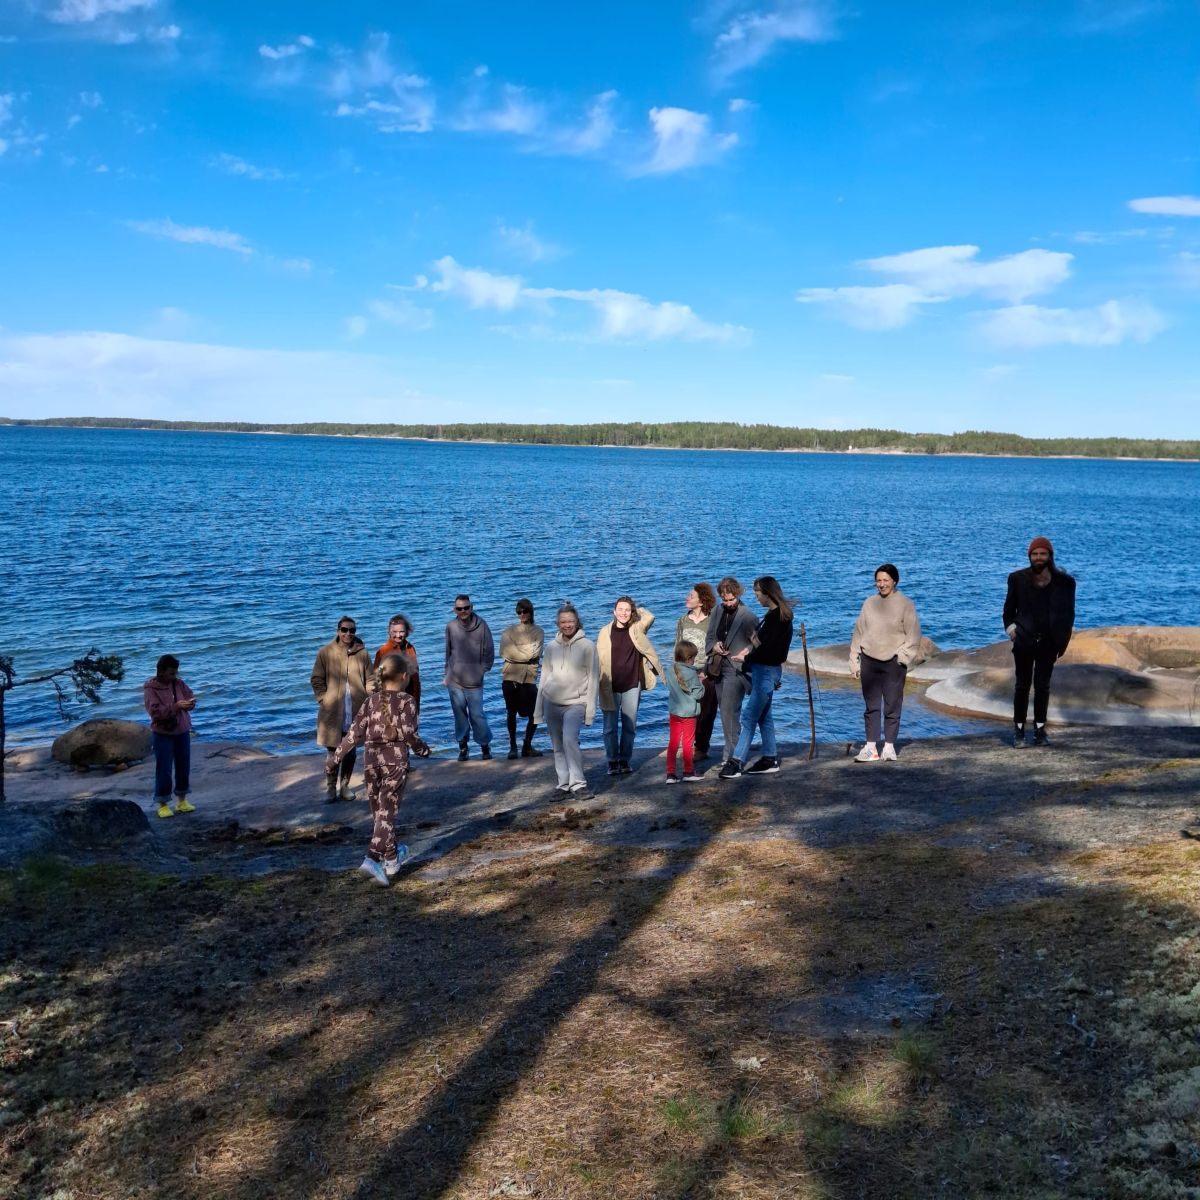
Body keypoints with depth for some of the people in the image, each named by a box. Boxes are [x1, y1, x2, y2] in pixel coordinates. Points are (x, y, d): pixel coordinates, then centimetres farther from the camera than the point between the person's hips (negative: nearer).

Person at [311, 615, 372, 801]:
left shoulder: (362, 653, 2)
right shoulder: (325, 652, -3)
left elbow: (369, 680, 7)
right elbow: (316, 680, 2)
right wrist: (324, 700, -6)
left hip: (355, 712, 2)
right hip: (332, 712, -2)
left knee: (350, 751, 12)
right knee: (333, 752, -2)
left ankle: (344, 787, 26)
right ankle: (330, 788, 14)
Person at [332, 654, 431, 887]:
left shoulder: (372, 700, 6)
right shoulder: (406, 701, -5)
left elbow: (355, 731, 4)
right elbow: (408, 733, -12)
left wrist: (338, 754, 13)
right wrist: (422, 750, 5)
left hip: (372, 759, 4)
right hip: (395, 760, -4)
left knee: (379, 811, 14)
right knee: (387, 812, -3)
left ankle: (392, 858, 28)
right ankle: (373, 859, -16)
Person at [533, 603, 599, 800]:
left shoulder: (587, 646, -2)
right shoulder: (551, 647, 8)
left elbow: (593, 678, -2)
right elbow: (544, 677, 12)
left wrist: (590, 708, -7)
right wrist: (538, 709, 11)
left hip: (575, 703, -4)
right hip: (552, 703, 4)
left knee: (569, 740, -22)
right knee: (558, 747, 5)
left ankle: (578, 784, -16)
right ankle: (564, 785, 12)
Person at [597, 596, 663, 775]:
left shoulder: (636, 629, 1)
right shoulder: (605, 632, -4)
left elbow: (650, 616, 11)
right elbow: (599, 661, -1)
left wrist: (635, 610, 6)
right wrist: (600, 685, -4)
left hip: (632, 686, 2)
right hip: (611, 688, -1)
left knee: (630, 726, 7)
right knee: (610, 727, 4)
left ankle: (625, 760, 19)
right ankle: (612, 761, 14)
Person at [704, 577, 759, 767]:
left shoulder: (748, 616, -11)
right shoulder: (717, 613, 10)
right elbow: (709, 637, 16)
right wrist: (714, 646, -4)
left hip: (735, 669, -7)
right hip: (718, 668, 7)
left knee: (729, 712, -11)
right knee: (725, 713, 13)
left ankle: (731, 756, -5)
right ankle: (732, 750, 23)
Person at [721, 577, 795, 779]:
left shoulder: (777, 616, -18)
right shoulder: (775, 614, 11)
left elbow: (768, 648, -22)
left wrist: (746, 659, -11)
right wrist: (750, 649, -1)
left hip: (767, 671, -10)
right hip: (764, 670, 10)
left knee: (749, 715, -9)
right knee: (763, 715, 15)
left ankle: (736, 761, -7)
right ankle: (770, 760, 21)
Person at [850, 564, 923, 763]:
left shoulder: (904, 604, -1)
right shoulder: (869, 603, 9)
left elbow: (913, 634, -2)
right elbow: (858, 632, 11)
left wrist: (904, 656, -12)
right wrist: (854, 661, 8)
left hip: (893, 663, -3)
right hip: (869, 660, 3)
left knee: (892, 707, 2)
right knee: (871, 706, 6)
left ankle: (889, 747, 10)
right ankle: (870, 747, 9)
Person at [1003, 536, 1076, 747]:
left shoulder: (1064, 581, -1)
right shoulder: (1018, 578, 0)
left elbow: (1068, 612, 5)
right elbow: (1009, 609, 9)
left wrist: (1063, 640, 2)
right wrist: (1011, 629, -2)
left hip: (1049, 643, 1)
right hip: (1024, 641, 0)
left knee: (1042, 686, 7)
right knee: (1022, 685, 2)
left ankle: (1040, 729, 15)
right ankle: (1019, 730, 8)